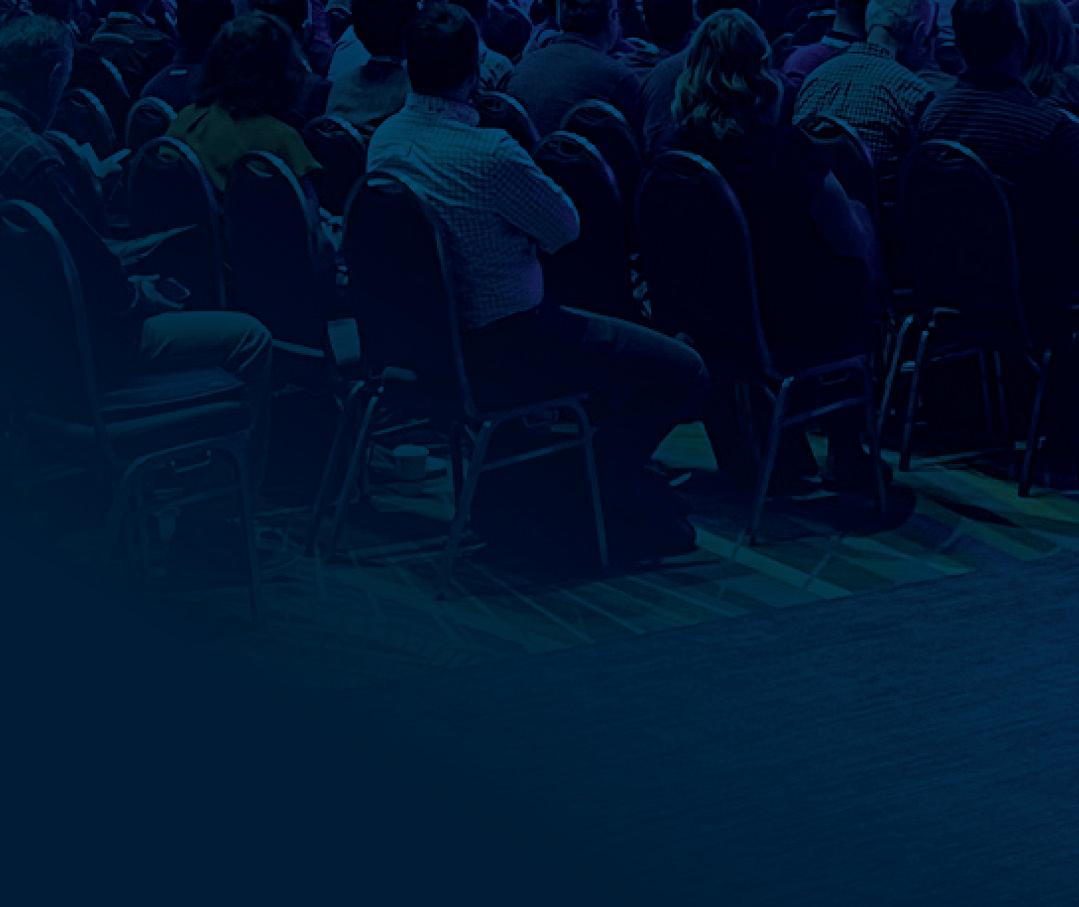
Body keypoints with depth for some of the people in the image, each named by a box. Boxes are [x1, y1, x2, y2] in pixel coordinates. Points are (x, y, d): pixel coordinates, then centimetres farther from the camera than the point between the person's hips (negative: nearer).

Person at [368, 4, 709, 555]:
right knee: (680, 371, 0)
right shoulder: (490, 154, -26)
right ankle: (613, 498, 18)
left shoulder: (384, 139, 0)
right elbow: (566, 228, -10)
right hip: (495, 354, -10)